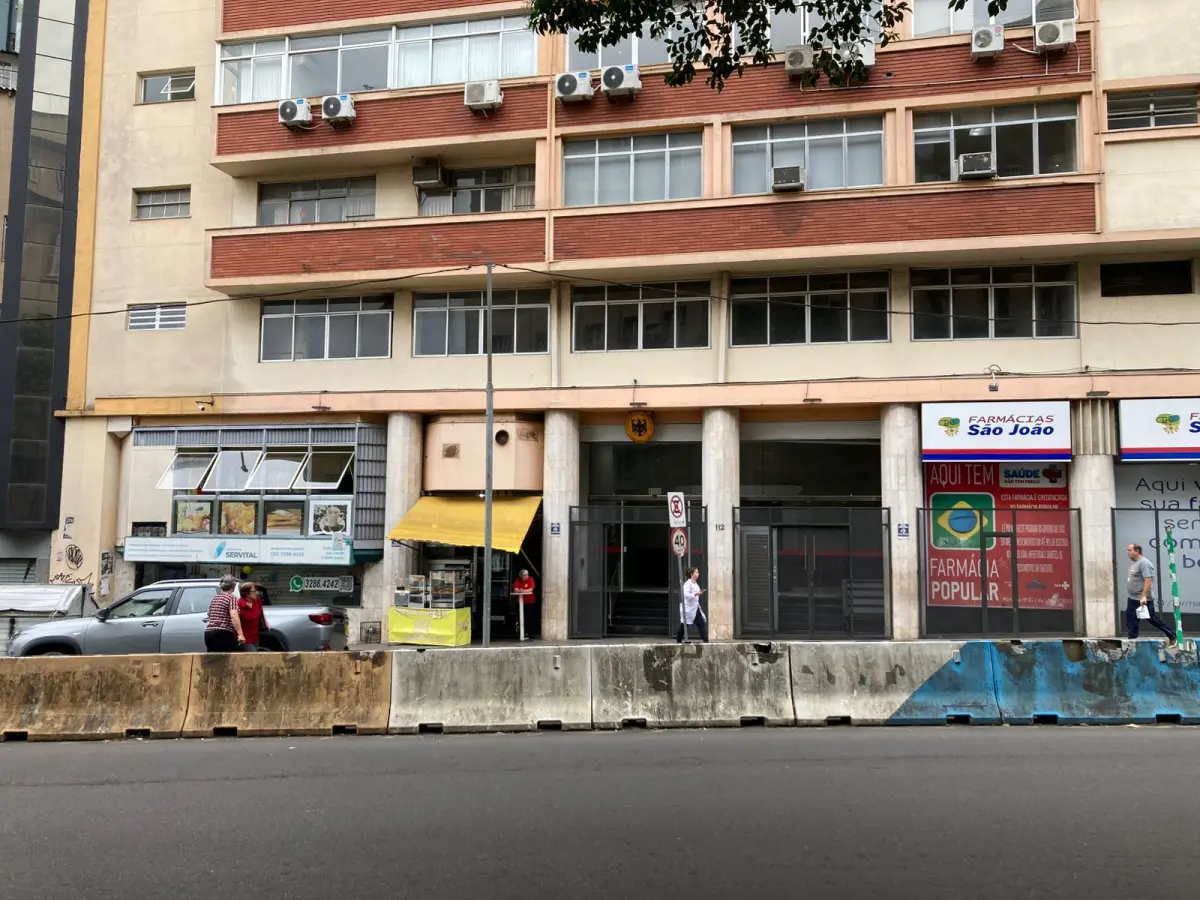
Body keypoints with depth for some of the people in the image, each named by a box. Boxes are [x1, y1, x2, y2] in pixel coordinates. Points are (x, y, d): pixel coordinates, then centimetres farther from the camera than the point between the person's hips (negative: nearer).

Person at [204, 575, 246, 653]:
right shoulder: (232, 598, -4)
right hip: (224, 634, -7)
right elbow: (234, 616, -18)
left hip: (209, 633, 7)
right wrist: (240, 634, -25)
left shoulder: (214, 598, 18)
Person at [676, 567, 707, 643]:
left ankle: (705, 640, -2)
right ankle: (678, 641, 15)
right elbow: (685, 595, -27)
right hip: (688, 608, -8)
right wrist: (696, 594, -29)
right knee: (684, 626, 2)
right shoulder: (687, 584, -15)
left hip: (695, 607, 8)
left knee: (702, 623, -1)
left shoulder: (696, 584, 12)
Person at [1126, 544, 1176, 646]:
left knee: (1153, 619, 1)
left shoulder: (1144, 563, -18)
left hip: (1144, 599, -9)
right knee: (1130, 621, 6)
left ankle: (1173, 637, 15)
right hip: (1133, 599, 9)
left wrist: (1143, 596, -30)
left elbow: (1148, 580, -25)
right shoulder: (1134, 563, 11)